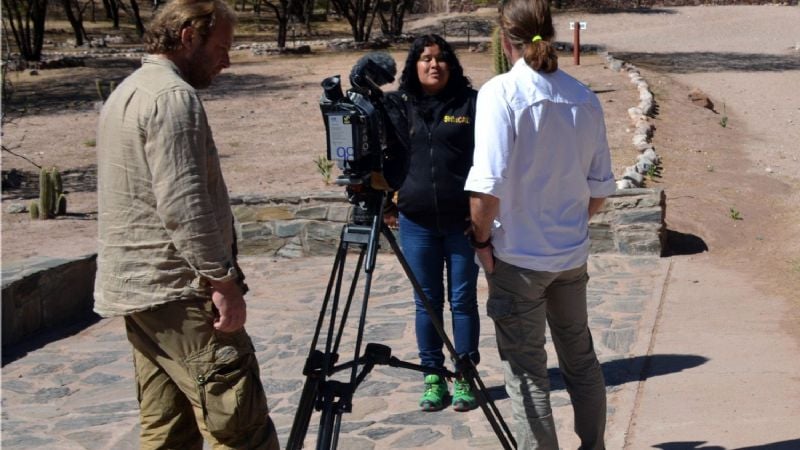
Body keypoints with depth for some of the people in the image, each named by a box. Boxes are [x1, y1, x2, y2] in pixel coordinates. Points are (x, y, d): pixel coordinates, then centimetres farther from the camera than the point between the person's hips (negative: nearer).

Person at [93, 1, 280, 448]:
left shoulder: (126, 93, 18)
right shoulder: (174, 96, -13)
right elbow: (183, 205, -22)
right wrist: (224, 280, -18)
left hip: (133, 288, 10)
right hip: (179, 292, -10)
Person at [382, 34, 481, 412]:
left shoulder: (469, 102, 0)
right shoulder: (398, 105, 5)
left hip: (462, 220, -2)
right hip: (416, 222, 2)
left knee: (463, 299, 5)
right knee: (427, 302, 8)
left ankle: (464, 376, 16)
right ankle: (433, 377, 18)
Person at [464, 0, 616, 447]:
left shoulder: (501, 91, -15)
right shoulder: (585, 98, 0)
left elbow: (489, 184, -21)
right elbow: (601, 187, 5)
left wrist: (481, 238, -7)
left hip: (517, 255, -5)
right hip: (572, 253, 5)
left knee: (526, 370, 6)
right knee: (580, 357, 21)